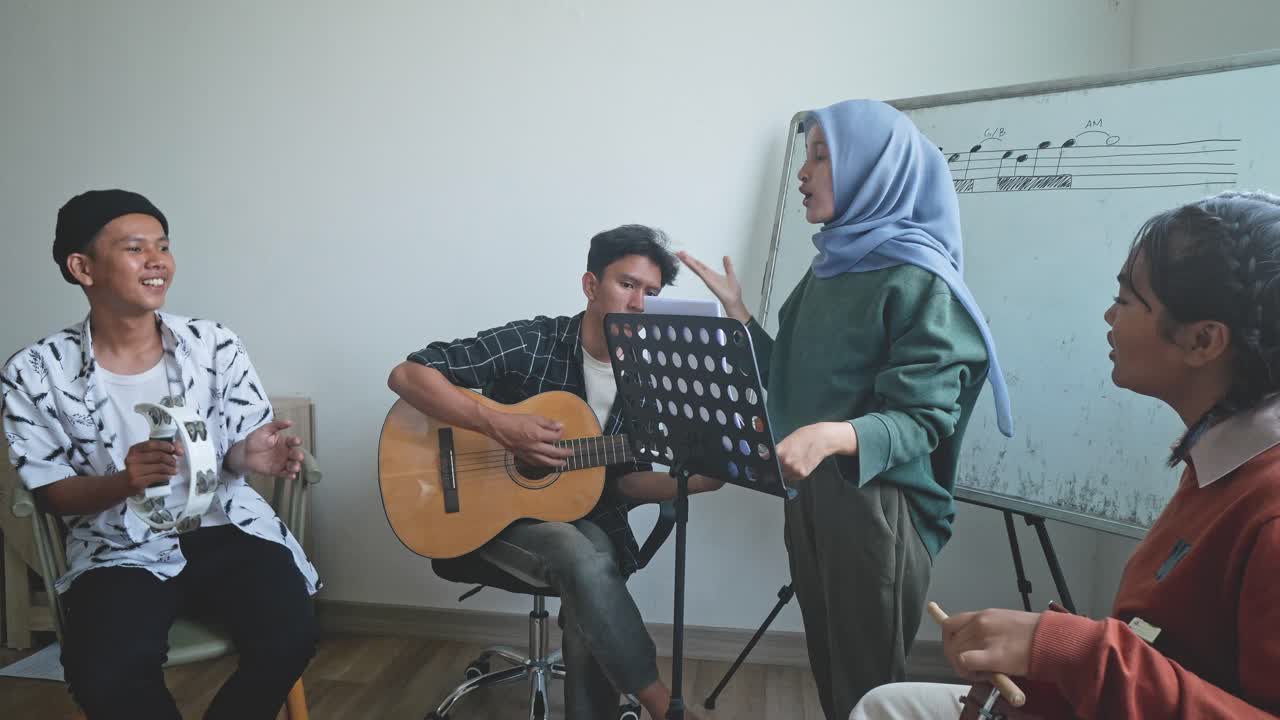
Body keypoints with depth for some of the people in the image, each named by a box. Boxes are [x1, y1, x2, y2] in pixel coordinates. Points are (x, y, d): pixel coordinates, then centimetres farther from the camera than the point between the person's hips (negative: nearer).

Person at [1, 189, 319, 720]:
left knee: (289, 637, -24)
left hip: (226, 527, 2)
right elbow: (51, 494, 0)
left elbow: (239, 446, 7)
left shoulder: (214, 344, -1)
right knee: (105, 677, -29)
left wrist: (249, 455, -19)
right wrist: (123, 481, -22)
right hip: (121, 551, -1)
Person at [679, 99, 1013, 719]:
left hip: (877, 504, -7)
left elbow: (921, 422, -19)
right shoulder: (827, 269, 11)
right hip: (808, 495, 7)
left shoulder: (919, 280, -12)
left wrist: (835, 436, -36)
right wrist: (736, 313, 8)